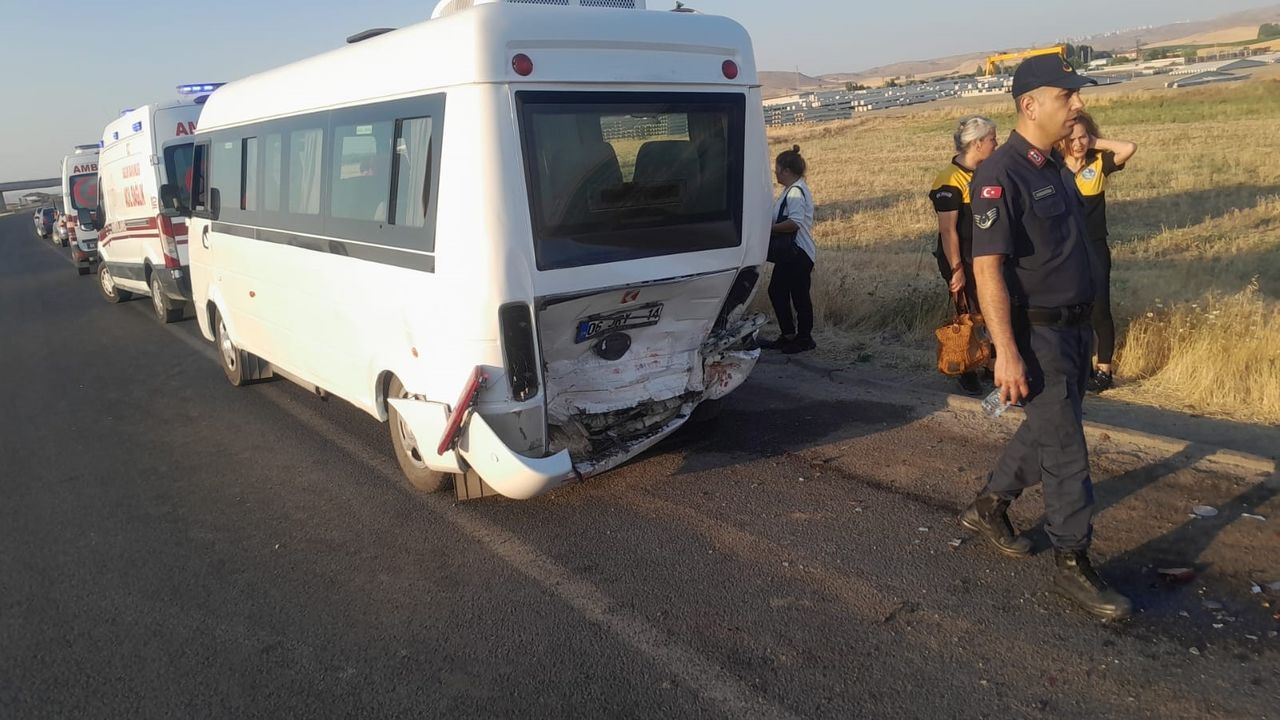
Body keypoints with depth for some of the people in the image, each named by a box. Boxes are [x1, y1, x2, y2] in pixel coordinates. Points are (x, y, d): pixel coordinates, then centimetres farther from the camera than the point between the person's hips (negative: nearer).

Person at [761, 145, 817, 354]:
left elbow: (794, 223, -29)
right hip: (788, 253, 10)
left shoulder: (797, 192, -18)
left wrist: (769, 229, -22)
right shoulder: (790, 190, 14)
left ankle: (804, 338, 13)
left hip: (798, 254, -10)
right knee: (776, 291, 13)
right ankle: (788, 335, 23)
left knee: (799, 295, 1)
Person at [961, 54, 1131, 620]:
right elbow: (987, 267, -23)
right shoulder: (1000, 175, -18)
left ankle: (989, 508, 36)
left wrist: (1085, 322, 18)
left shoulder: (1056, 168, 10)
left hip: (1075, 327, 9)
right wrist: (1007, 352, -27)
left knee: (1046, 430, 19)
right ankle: (1073, 564, 11)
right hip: (1037, 334, -9)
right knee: (1066, 451, -3)